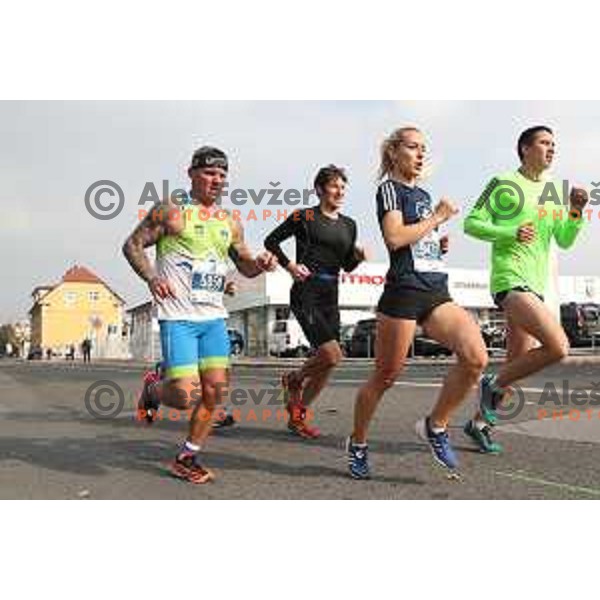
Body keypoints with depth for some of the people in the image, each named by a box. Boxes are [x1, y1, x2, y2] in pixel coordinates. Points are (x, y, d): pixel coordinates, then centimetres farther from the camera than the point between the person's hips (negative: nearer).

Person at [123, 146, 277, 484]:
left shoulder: (231, 222, 15)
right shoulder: (171, 211, -1)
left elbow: (245, 265, 23)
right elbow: (133, 245, 1)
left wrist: (261, 264, 0)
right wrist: (151, 277, -15)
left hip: (214, 318, 6)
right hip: (178, 317, -5)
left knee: (215, 391, 2)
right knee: (185, 396, -12)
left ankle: (187, 458, 20)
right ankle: (153, 389, 24)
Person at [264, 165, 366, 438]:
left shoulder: (349, 225, 14)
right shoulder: (304, 217, -1)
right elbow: (271, 241, 6)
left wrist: (358, 256, -2)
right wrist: (289, 265, -6)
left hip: (330, 296, 6)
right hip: (306, 294, -6)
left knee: (325, 363, 5)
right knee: (332, 355, -18)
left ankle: (298, 415, 21)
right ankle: (294, 380, 12)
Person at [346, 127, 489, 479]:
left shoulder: (425, 195, 22)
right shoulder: (390, 188, 1)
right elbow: (395, 238, -16)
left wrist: (441, 246, 11)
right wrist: (438, 217, -6)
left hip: (437, 294, 7)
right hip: (403, 292, -6)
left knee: (476, 358, -15)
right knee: (386, 377, 3)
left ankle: (436, 426, 4)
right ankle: (357, 444, 24)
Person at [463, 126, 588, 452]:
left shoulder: (555, 190, 18)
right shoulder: (504, 184, -1)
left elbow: (565, 241, 17)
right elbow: (472, 223, -4)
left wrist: (576, 211, 0)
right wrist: (511, 233, -17)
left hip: (536, 285, 8)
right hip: (510, 279, -8)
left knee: (517, 364, 9)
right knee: (558, 346, -22)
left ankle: (480, 422, 24)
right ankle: (493, 385, -2)